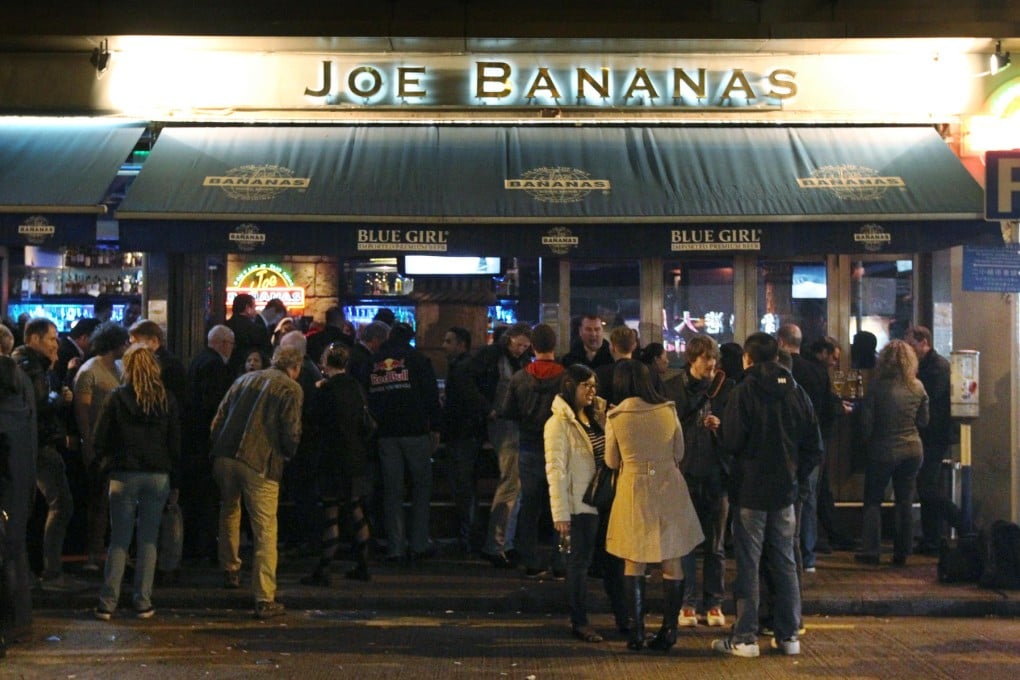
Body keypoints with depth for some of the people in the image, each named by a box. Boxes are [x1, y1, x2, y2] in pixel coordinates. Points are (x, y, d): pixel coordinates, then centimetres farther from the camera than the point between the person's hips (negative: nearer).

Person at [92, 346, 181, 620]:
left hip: (123, 475, -1)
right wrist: (175, 484, 8)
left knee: (119, 540, 5)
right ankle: (143, 603, 8)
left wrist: (106, 462, 15)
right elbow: (176, 443, 3)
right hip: (158, 476, 1)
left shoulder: (117, 398, -3)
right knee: (148, 541, 7)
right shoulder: (167, 400, 2)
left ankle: (107, 603, 3)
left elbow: (100, 440, -3)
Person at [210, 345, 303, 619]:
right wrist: (286, 455, 15)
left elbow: (218, 420, 15)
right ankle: (265, 600, -1)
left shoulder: (244, 380, 17)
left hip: (224, 457, 5)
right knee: (265, 531, 0)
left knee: (229, 509, 32)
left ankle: (230, 567, 42)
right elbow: (291, 433, -4)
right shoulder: (291, 389, 3)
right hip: (260, 463, -5)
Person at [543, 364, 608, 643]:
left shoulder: (596, 416, 14)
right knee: (579, 563, 1)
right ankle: (579, 622, 11)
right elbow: (555, 470, -13)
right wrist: (561, 514, -17)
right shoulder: (559, 423, -9)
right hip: (578, 505, -7)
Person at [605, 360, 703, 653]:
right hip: (669, 489, 1)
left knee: (633, 561, 10)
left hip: (633, 491, -1)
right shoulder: (668, 411, -4)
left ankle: (637, 630, 7)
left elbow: (612, 462, 4)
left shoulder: (615, 417, -8)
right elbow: (679, 454, 8)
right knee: (672, 561, 8)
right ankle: (669, 629, 10)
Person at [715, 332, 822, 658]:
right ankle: (788, 635, 16)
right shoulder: (796, 392, 4)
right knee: (785, 563, 12)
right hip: (785, 492, 5)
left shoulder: (743, 392, -12)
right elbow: (814, 447, 4)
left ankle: (745, 638, 3)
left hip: (750, 491, -4)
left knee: (748, 565, 1)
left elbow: (731, 443, -15)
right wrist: (795, 474, 13)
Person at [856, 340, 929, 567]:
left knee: (873, 500, 8)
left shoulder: (877, 386, -13)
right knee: (905, 501, 11)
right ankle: (902, 552, 13)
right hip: (912, 450, 3)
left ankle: (870, 550, 4)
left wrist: (867, 439, 10)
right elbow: (923, 421, 9)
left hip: (883, 450, -3)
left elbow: (866, 421, -8)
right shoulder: (917, 387, -2)